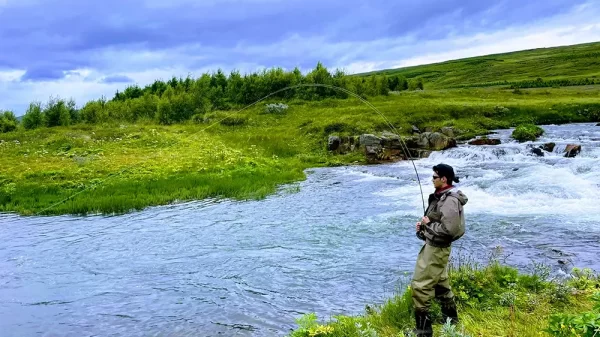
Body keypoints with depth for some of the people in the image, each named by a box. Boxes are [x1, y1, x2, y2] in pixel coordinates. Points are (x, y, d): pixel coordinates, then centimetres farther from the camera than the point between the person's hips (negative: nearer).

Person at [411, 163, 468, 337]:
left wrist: (428, 224, -17)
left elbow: (448, 229, -28)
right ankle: (451, 319, 39)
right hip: (433, 245, 11)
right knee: (440, 283, 23)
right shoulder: (441, 196, 8)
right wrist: (424, 225, 6)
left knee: (420, 286, -8)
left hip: (437, 248, -11)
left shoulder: (450, 200, -23)